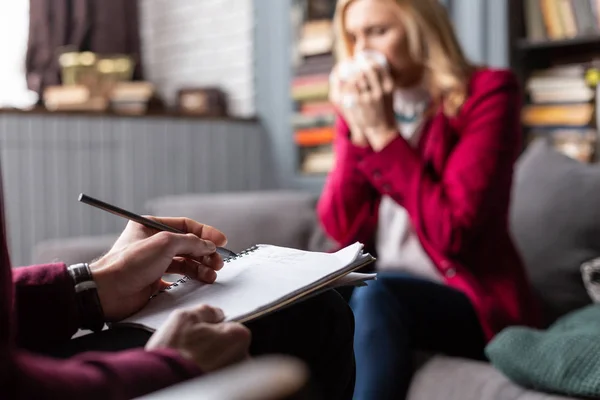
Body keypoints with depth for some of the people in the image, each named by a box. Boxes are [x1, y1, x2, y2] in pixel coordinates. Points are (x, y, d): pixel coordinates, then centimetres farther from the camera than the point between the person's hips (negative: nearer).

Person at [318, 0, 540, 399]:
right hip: (376, 294, 5)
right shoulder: (362, 103, 6)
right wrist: (357, 129, -12)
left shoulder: (486, 94, -9)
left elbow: (451, 231, -19)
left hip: (472, 302, -4)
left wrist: (383, 132, -18)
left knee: (375, 298, -33)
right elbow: (342, 229, -2)